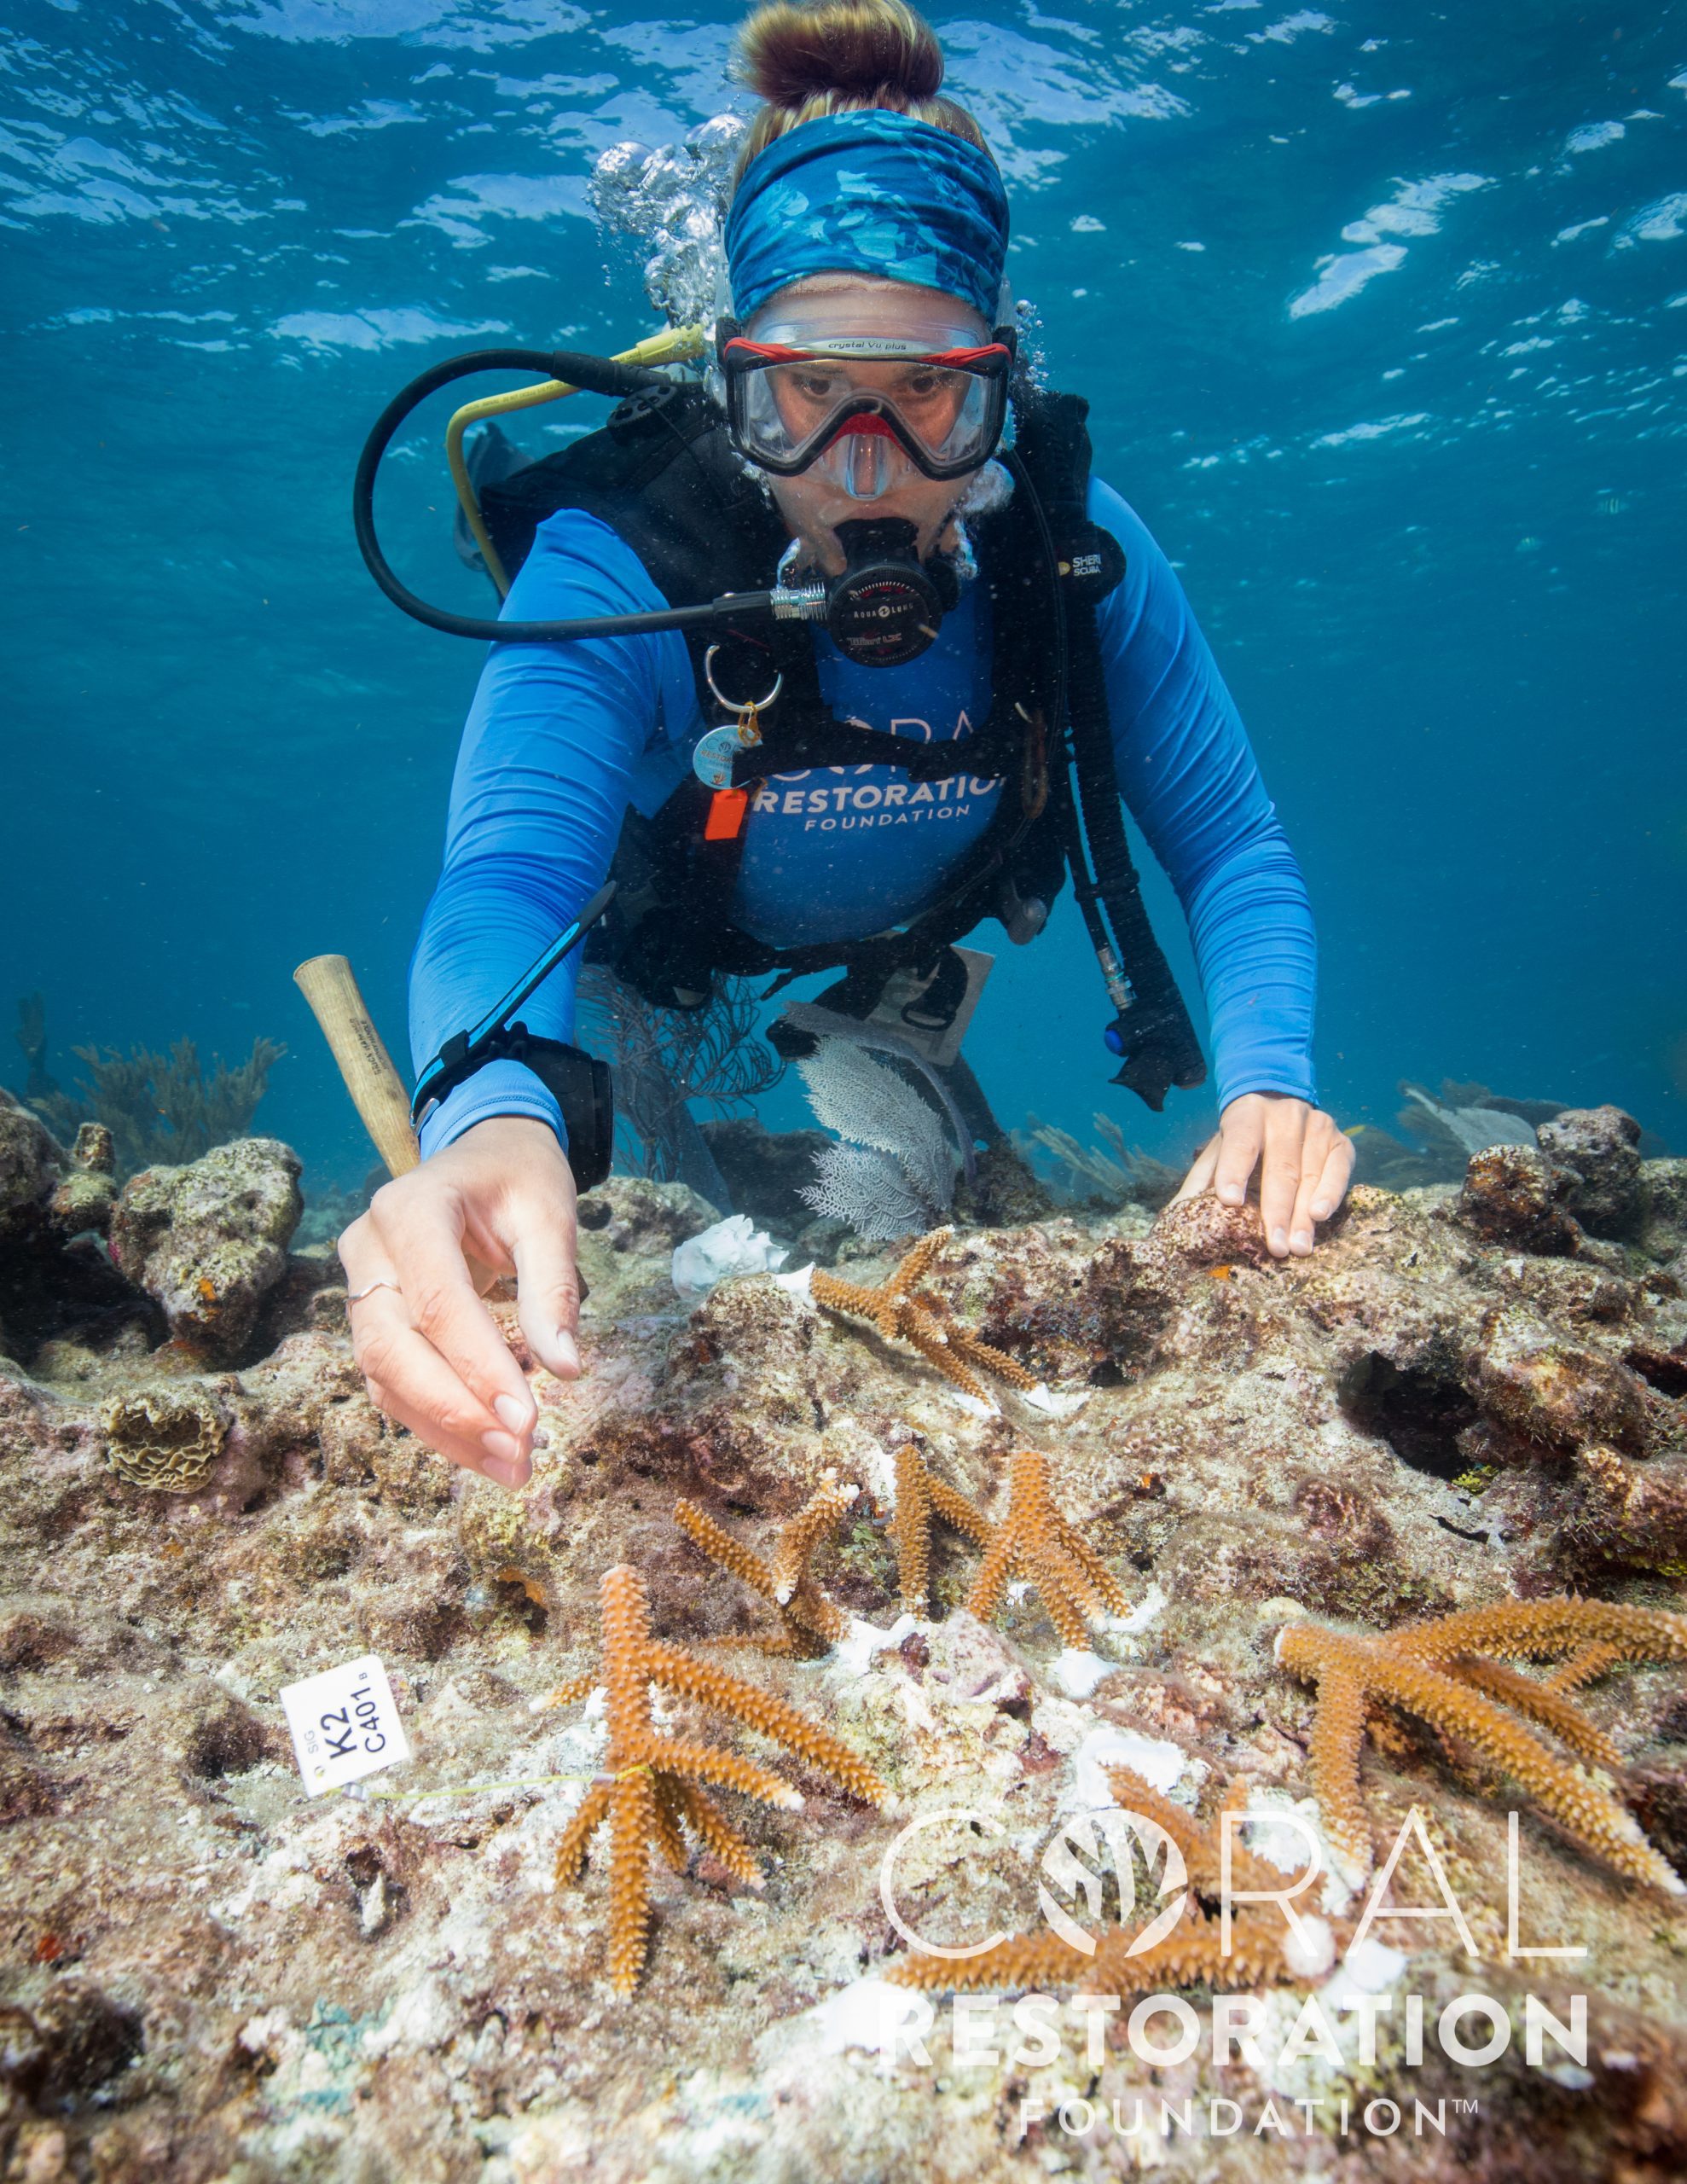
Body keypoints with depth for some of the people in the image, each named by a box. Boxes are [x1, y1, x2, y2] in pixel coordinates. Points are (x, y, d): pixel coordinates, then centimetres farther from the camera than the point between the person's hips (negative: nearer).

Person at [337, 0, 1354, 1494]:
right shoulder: (616, 566, -37)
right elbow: (509, 873, -51)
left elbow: (1232, 850, -23)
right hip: (666, 1004, -2)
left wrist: (1268, 1082, -42)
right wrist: (494, 1123, -74)